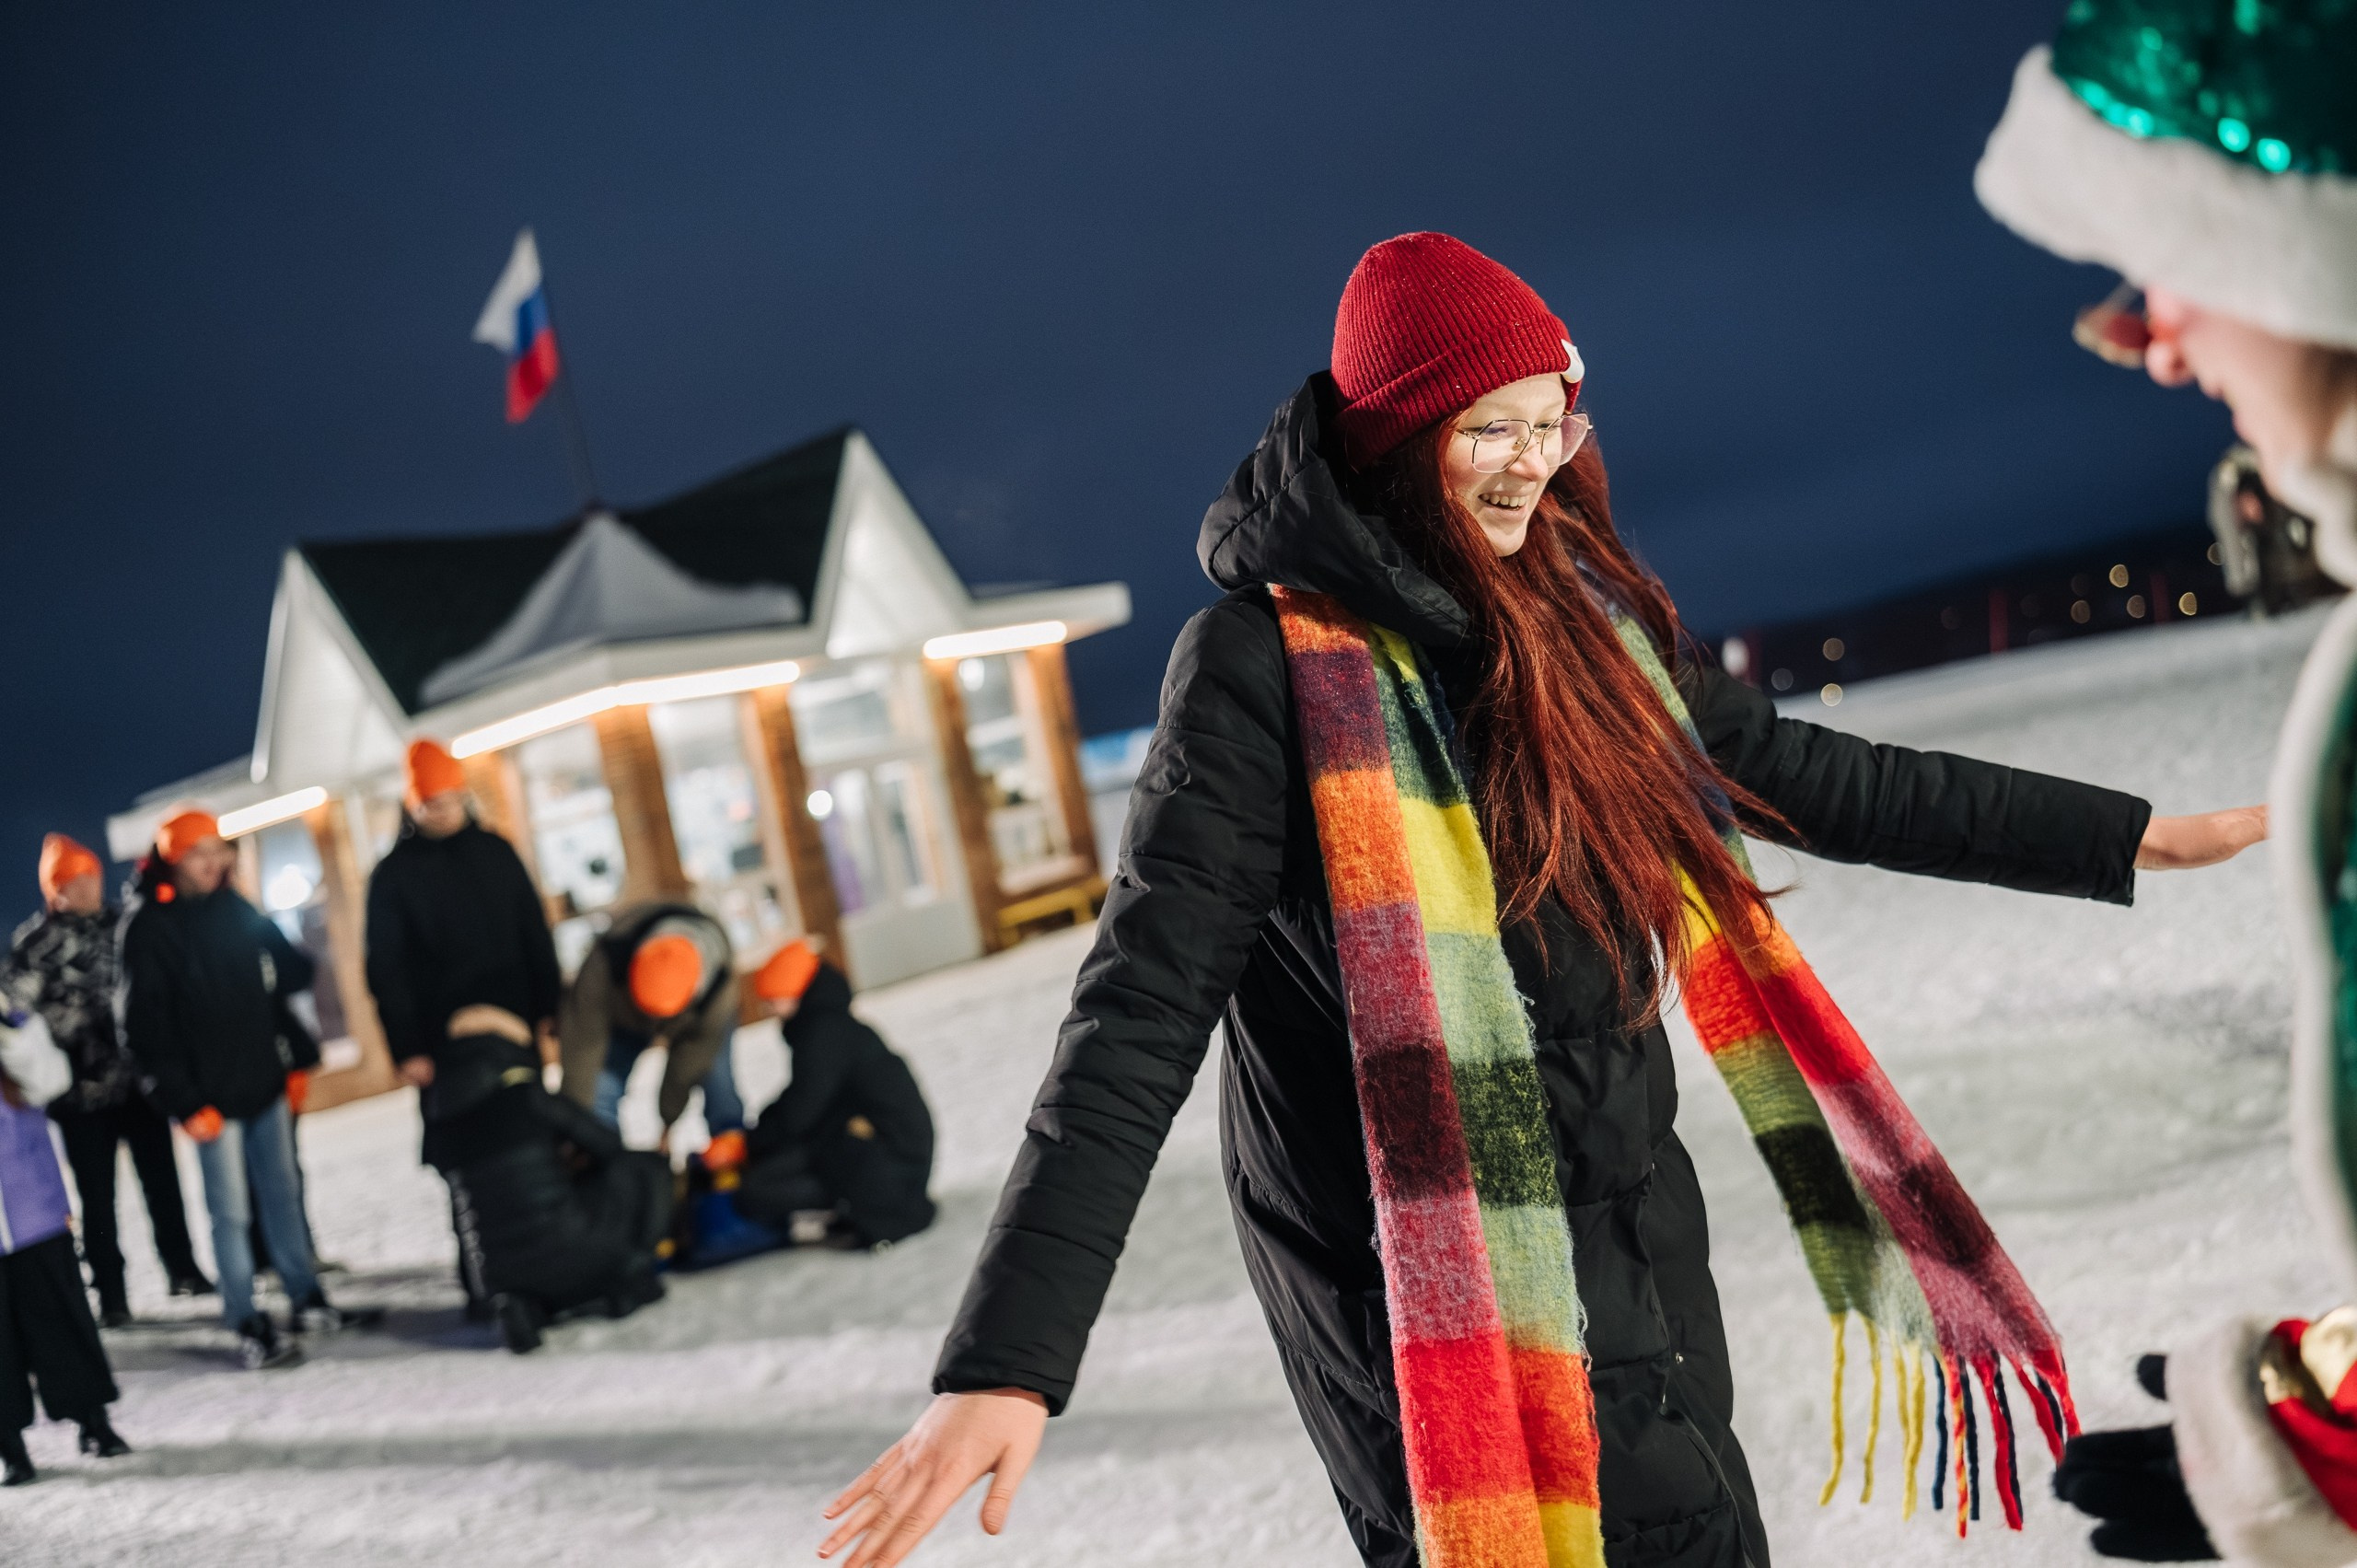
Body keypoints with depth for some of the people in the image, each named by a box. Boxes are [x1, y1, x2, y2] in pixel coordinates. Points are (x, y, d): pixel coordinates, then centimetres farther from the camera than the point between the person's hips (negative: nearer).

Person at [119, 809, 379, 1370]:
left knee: (282, 1195, 14)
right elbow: (146, 1026, -11)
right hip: (212, 1093, -5)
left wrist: (292, 1058, 5)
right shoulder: (149, 929, -9)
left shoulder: (236, 910, 8)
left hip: (265, 1081, 6)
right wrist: (183, 1101, -15)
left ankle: (308, 1303, 24)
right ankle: (249, 1329, 6)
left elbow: (289, 973, 16)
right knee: (231, 1212, -1)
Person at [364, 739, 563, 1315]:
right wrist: (406, 1047, -8)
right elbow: (387, 971, -2)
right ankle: (479, 1285, -1)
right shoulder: (394, 874, 1)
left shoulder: (496, 852, 9)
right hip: (445, 1045, -3)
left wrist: (548, 1006, 5)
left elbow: (535, 935, 13)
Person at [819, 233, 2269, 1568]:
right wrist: (1006, 1362, -26)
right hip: (1437, 1278, -7)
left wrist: (2125, 838, 18)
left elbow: (1804, 778, 16)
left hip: (1637, 1220, 7)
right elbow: (1141, 1015, -18)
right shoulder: (1266, 661, -13)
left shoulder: (1580, 611, 7)